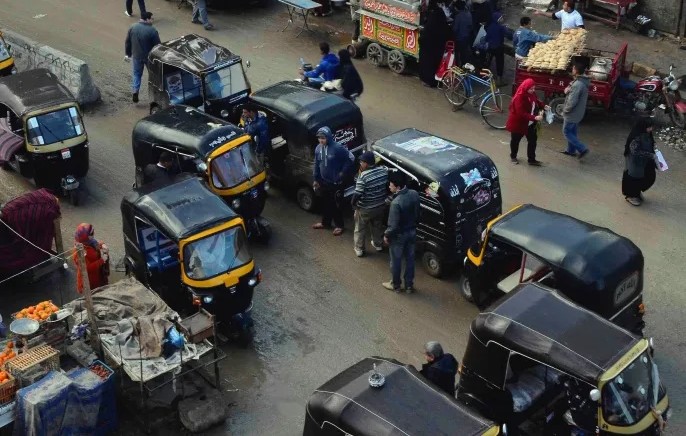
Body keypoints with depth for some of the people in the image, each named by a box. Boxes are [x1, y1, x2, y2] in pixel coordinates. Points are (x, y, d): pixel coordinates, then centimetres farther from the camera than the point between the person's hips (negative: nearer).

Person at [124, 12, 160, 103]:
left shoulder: (132, 28, -5)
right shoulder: (152, 31, -19)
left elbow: (127, 43, 3)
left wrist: (128, 54, 16)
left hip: (136, 56, 3)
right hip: (149, 57, -3)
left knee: (137, 74, 16)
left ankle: (135, 92, 5)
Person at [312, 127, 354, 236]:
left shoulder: (337, 148, -22)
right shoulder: (318, 148, -2)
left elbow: (350, 158, -16)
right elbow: (316, 165, 9)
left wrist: (343, 173, -13)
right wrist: (316, 179, 11)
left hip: (336, 182, -6)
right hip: (324, 182, 6)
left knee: (336, 204, 6)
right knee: (325, 203, 21)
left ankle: (339, 225, 22)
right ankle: (325, 222, 39)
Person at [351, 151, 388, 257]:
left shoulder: (363, 176, -27)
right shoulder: (384, 171, -9)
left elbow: (357, 194, -25)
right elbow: (388, 185, 3)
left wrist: (353, 204, -7)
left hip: (365, 209, -5)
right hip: (380, 206, 5)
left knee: (360, 229, 16)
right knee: (377, 226, 28)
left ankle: (359, 249, 27)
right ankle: (378, 244, 44)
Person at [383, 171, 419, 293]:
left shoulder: (396, 203, -34)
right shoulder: (414, 194, -12)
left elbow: (393, 226, -27)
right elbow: (417, 214, 3)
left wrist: (386, 235, -9)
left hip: (399, 236, -6)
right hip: (412, 232, 7)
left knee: (396, 261, 16)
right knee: (410, 259, 21)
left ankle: (395, 285, 35)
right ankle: (409, 285, 36)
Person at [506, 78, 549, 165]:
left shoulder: (532, 94, -6)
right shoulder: (519, 98, -30)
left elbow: (536, 102, 13)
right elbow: (521, 113, -34)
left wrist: (544, 106, -7)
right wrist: (534, 118, -40)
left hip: (530, 123, 7)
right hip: (518, 123, -7)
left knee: (533, 140, 8)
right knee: (515, 140, 15)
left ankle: (532, 159, 19)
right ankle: (513, 156, 37)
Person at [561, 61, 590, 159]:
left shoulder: (577, 84, -28)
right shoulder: (582, 82, 5)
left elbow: (572, 101, -29)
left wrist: (565, 110, -14)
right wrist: (567, 89, -9)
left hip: (572, 114, -10)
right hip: (577, 113, 10)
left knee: (567, 132, 2)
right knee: (572, 132, 21)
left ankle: (582, 149, -1)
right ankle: (571, 150, 33)